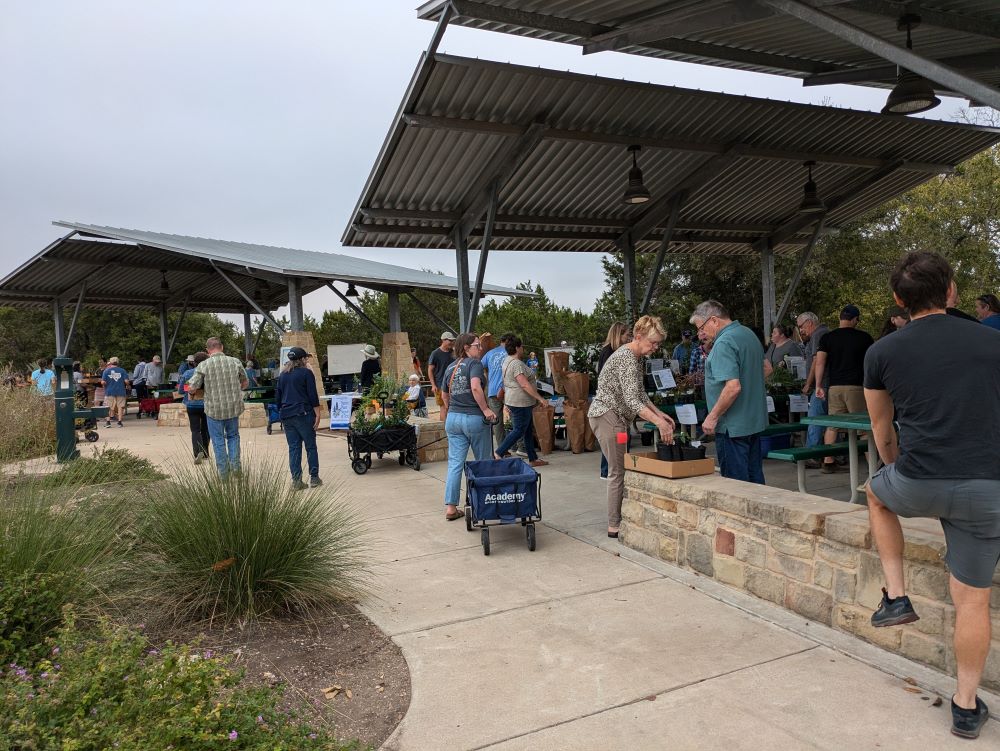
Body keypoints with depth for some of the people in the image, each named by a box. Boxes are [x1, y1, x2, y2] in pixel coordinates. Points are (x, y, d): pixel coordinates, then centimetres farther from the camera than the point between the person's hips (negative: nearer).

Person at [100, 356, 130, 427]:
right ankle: (119, 422, 4)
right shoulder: (122, 370, -1)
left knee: (109, 407, 9)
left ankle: (108, 421, 7)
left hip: (110, 392, 0)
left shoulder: (106, 371, -1)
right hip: (120, 392, 0)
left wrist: (106, 384, 14)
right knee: (120, 406, 5)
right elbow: (126, 381, -8)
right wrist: (127, 386, 11)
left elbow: (103, 382, -8)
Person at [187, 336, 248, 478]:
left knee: (218, 441, 9)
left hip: (214, 409, -2)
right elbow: (244, 384, 10)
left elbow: (192, 388, -9)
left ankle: (223, 473, 14)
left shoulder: (203, 365, -10)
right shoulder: (235, 362, -2)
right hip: (234, 407, 2)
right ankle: (235, 465, 11)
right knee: (233, 436, 20)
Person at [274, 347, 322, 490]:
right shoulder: (306, 373, -3)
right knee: (310, 446, 4)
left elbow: (277, 397, 17)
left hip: (286, 415, 5)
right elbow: (313, 396, -9)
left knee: (293, 447, 6)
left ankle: (296, 481, 3)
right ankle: (314, 478, 6)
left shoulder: (282, 375, 14)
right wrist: (318, 414, -6)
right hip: (303, 414, -5)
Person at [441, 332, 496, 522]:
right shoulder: (475, 363, -9)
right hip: (474, 418, -6)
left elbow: (445, 395, 19)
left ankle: (451, 507, 4)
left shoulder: (450, 368, 12)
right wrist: (485, 409, -20)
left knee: (455, 463, 6)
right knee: (484, 462, 11)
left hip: (453, 419, 6)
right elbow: (475, 387, -25)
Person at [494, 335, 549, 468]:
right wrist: (540, 398, -23)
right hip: (520, 402, -11)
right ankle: (498, 454, -3)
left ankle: (533, 459, 19)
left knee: (529, 430, 14)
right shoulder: (516, 364, -20)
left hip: (514, 401, 11)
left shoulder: (507, 360, 12)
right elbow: (525, 385, -26)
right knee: (519, 430, -4)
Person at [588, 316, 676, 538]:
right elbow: (632, 400, -29)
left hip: (616, 417, 10)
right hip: (608, 416, -10)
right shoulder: (626, 358, -21)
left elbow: (640, 394, 19)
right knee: (619, 471, -5)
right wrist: (659, 423, -36)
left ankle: (620, 519, 18)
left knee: (621, 469, 11)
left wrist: (660, 414, 8)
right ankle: (615, 526, 1)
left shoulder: (636, 357, 12)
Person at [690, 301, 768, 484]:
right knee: (755, 479, 16)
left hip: (733, 426, -10)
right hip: (755, 421, 10)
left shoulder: (724, 343, -20)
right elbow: (767, 367, 24)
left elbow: (733, 387, -28)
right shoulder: (750, 334, 10)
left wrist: (712, 417, -20)